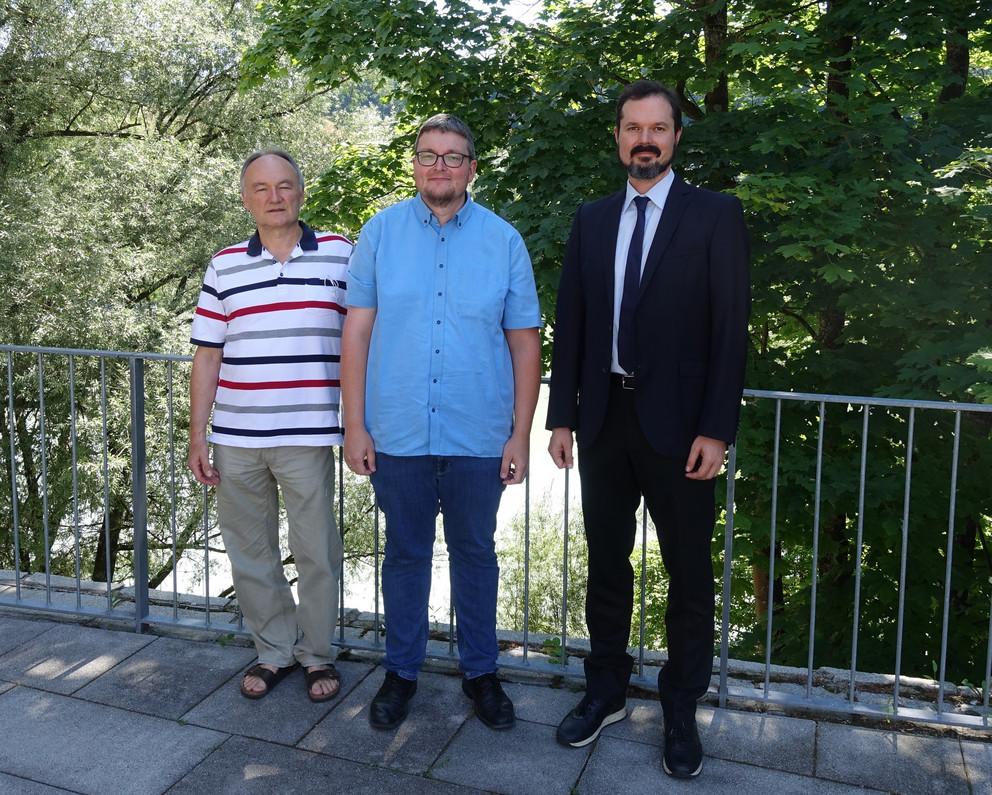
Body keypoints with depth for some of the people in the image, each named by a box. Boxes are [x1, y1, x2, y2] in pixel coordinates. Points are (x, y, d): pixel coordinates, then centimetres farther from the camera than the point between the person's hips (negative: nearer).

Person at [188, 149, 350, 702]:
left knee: (317, 553, 5)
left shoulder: (340, 255, 1)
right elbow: (208, 356, 8)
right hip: (235, 439, 3)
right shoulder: (224, 266, 7)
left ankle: (318, 654, 25)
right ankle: (275, 651, 29)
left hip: (308, 435, -2)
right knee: (251, 553, 12)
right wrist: (197, 435, 5)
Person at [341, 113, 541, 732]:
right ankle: (402, 671, 31)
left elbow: (525, 343, 2)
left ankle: (481, 671, 31)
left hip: (478, 438, 0)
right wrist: (355, 425, -3)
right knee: (406, 554, 14)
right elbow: (357, 333, 1)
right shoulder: (381, 233, 2)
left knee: (475, 554, 13)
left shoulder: (504, 241, 1)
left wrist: (521, 434, -2)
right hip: (397, 435, 0)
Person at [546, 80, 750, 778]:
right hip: (604, 418, 4)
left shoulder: (715, 215, -2)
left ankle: (682, 709, 24)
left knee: (689, 573, 7)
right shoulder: (592, 221, 9)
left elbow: (731, 327, -7)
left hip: (677, 422, -3)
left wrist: (716, 429, -12)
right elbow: (571, 324, 9)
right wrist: (562, 417, 4)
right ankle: (606, 692, 30)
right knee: (607, 563, 14)